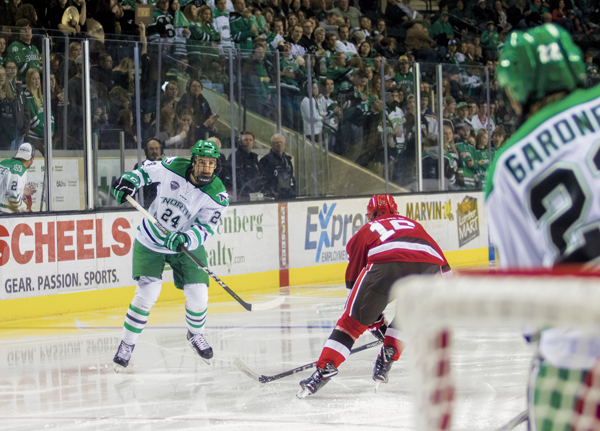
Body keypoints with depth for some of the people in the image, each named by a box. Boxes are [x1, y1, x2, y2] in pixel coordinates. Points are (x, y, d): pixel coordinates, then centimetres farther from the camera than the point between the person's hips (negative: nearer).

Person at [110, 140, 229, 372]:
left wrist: (186, 239, -42)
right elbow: (147, 170, 1)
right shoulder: (173, 167, -19)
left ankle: (195, 334, 28)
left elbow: (205, 229, -23)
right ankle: (127, 344, 2)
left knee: (197, 295, -6)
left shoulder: (218, 195, -19)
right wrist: (128, 181, -16)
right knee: (147, 293, -14)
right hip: (151, 241, -1)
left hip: (187, 245, 1)